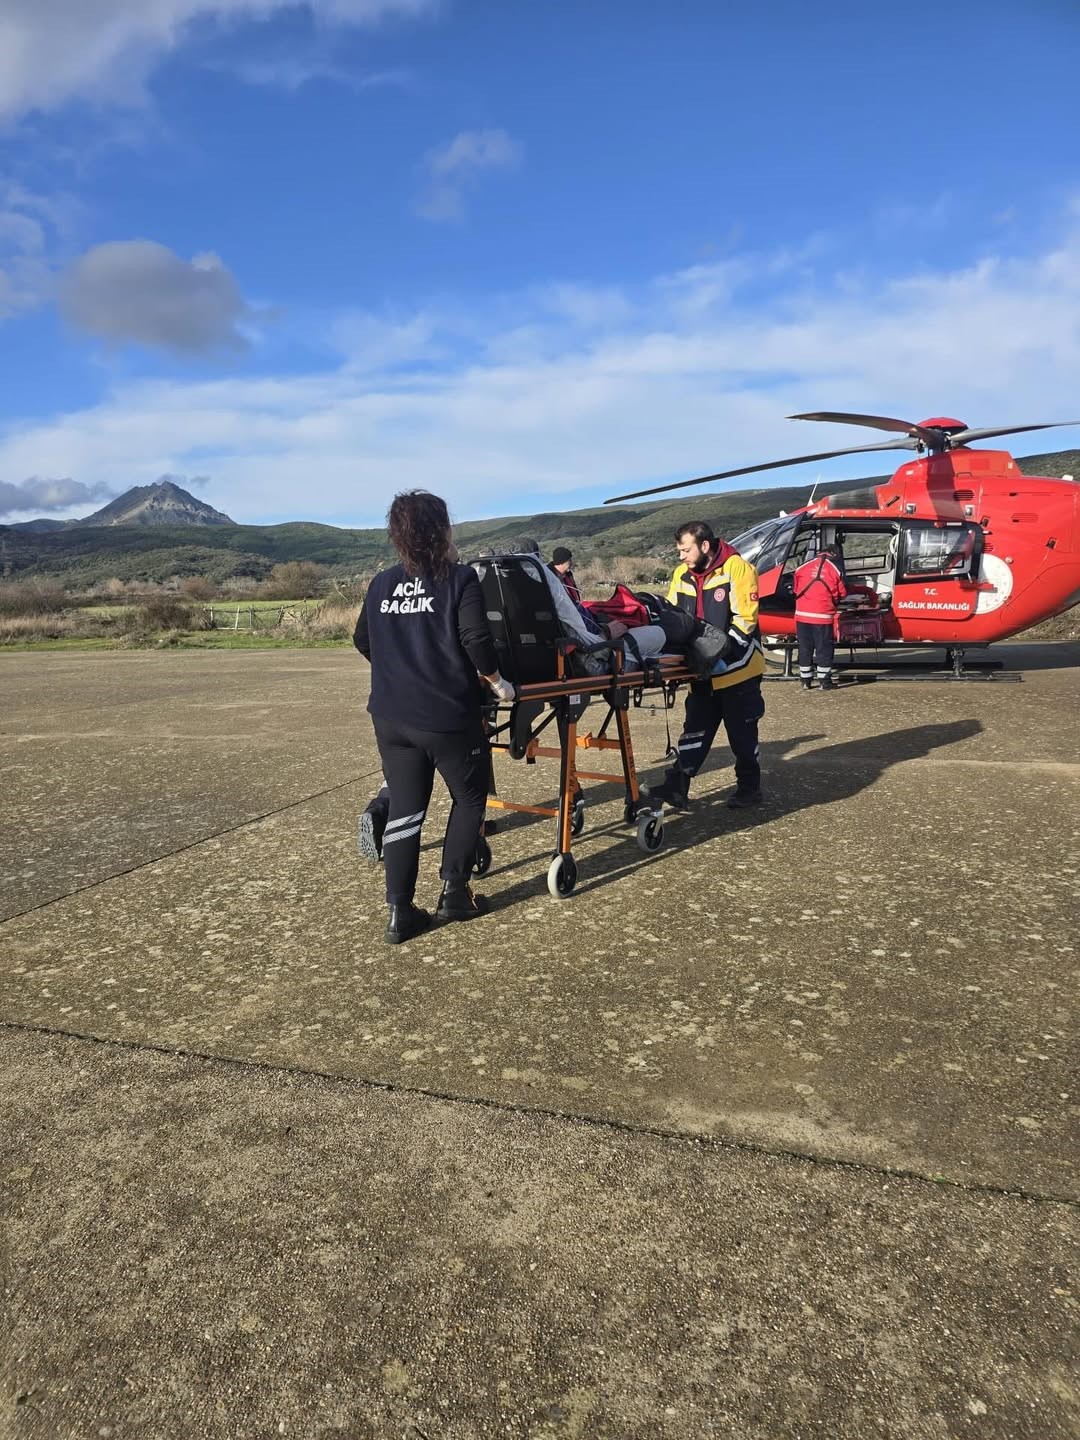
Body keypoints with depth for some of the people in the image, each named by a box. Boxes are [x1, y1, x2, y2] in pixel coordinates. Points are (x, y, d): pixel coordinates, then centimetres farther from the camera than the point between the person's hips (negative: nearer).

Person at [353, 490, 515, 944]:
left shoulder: (381, 583, 8)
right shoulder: (459, 578, -7)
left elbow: (363, 642, 17)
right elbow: (475, 640, -15)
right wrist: (497, 682, 2)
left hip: (390, 716, 5)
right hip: (447, 716, -5)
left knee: (404, 807, 11)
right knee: (470, 798, 16)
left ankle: (399, 912, 11)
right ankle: (453, 894, 18)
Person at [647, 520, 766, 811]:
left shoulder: (737, 569, -14)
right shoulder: (682, 574, 4)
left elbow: (745, 620, -18)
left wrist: (721, 652, -25)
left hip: (738, 669, -5)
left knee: (742, 732, 6)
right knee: (695, 729, 6)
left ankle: (749, 787, 22)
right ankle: (677, 787, 7)